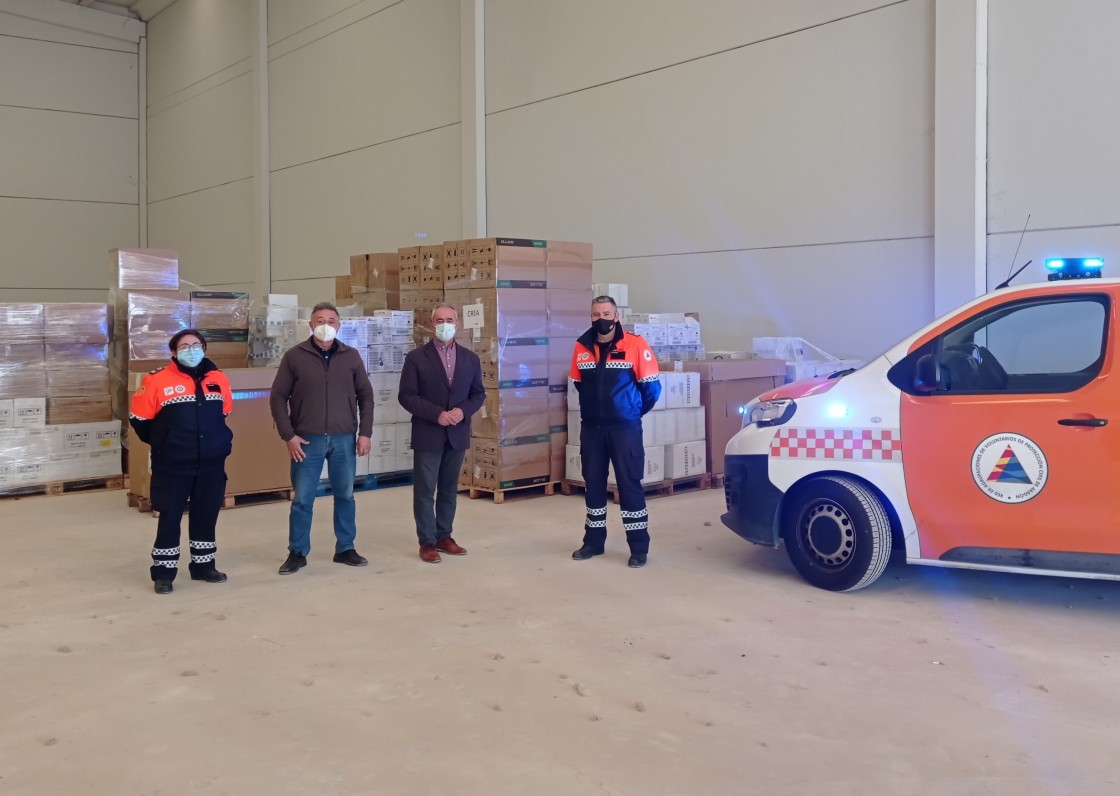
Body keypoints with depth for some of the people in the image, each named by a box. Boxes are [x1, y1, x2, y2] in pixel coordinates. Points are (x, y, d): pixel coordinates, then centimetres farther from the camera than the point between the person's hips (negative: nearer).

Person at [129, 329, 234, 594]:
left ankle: (204, 566, 27)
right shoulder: (158, 380, -10)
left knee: (206, 517, 13)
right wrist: (161, 443, 7)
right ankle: (163, 572, 13)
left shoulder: (219, 379, 3)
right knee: (170, 518, 1)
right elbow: (138, 417, -1)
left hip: (211, 465, 4)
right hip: (172, 466, -4)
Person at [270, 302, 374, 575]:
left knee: (345, 495, 10)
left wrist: (365, 432, 1)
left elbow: (365, 395, 8)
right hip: (308, 440, -2)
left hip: (344, 440, 2)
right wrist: (288, 435, -7)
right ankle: (297, 553, 15)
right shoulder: (295, 356, -1)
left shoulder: (351, 356, 5)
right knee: (302, 499, 3)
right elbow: (278, 397, 0)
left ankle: (345, 549, 22)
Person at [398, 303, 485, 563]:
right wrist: (437, 414, -17)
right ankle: (427, 542, 8)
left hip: (457, 434, 4)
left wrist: (463, 411, -11)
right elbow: (406, 396, -8)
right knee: (425, 490, 0)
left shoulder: (470, 358, 7)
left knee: (449, 489, 12)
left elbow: (478, 393, 10)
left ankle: (444, 536, 22)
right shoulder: (416, 357, -3)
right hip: (428, 434, -3)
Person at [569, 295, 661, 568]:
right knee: (593, 484, 11)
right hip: (591, 428, 4)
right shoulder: (582, 347, 3)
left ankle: (639, 548, 6)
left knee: (630, 485, -1)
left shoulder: (634, 345, -9)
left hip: (625, 428, -4)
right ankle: (593, 541, 24)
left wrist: (633, 412, 7)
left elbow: (651, 387, -4)